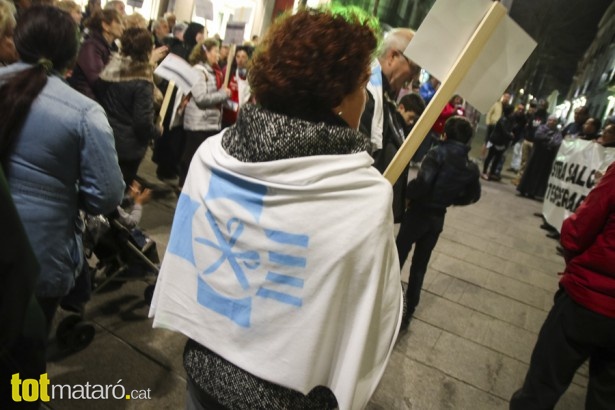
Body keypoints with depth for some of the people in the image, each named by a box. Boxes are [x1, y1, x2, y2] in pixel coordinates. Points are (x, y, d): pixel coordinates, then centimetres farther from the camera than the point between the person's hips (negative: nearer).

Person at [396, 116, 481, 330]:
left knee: (398, 257, 11)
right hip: (438, 218, 5)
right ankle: (407, 312, 23)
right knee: (420, 265, 15)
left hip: (418, 212, -5)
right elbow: (473, 196, 14)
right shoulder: (471, 167, 4)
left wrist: (408, 194, -12)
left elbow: (423, 181, -29)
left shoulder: (438, 153, -14)